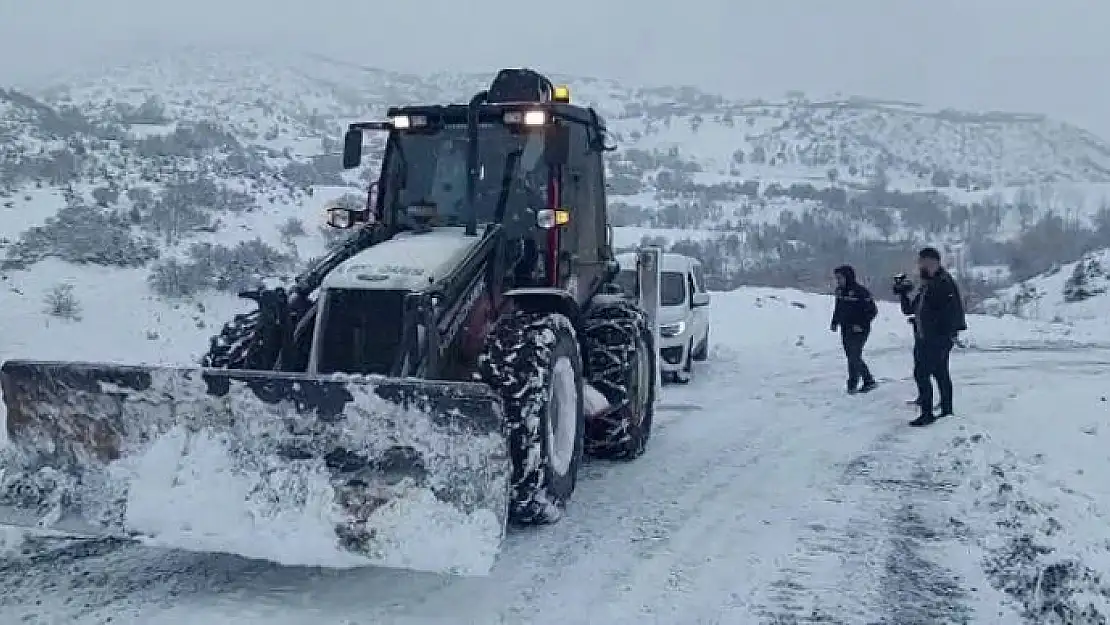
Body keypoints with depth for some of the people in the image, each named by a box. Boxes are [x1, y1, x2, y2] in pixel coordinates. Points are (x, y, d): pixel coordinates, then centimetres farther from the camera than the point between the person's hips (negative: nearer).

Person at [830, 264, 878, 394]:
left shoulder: (860, 291, -15)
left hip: (859, 331, -8)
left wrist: (861, 324, -18)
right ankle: (869, 381, 25)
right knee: (852, 357, 12)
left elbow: (873, 311, -13)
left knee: (854, 357, -9)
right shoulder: (840, 291, 7)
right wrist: (834, 322, 10)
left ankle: (852, 385, -1)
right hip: (845, 330, 8)